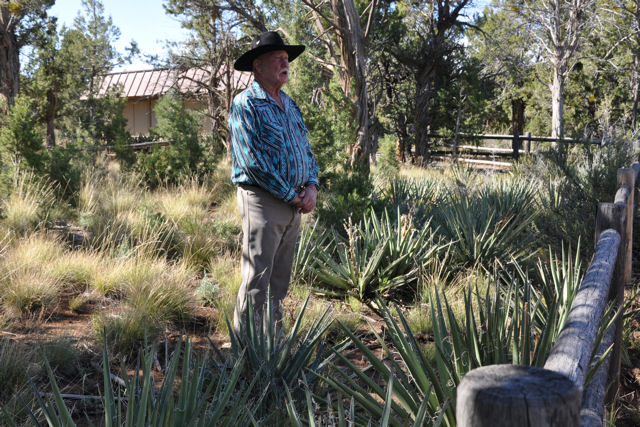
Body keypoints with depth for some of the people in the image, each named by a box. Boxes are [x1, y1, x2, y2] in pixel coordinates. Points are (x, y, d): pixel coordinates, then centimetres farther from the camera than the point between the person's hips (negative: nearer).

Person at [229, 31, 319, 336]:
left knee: (279, 282, 14)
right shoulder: (245, 104, -9)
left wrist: (312, 186, 0)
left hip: (295, 204, 8)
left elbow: (306, 149, 18)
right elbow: (254, 162, -16)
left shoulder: (289, 104, 17)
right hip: (263, 200, -8)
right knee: (256, 281, -5)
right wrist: (291, 195, -14)